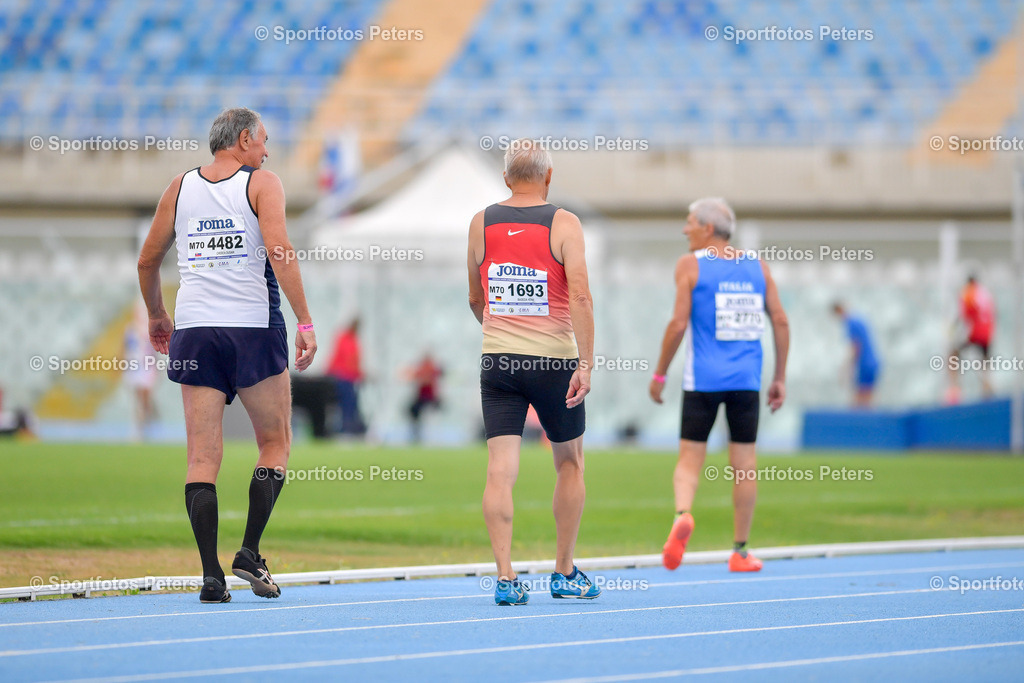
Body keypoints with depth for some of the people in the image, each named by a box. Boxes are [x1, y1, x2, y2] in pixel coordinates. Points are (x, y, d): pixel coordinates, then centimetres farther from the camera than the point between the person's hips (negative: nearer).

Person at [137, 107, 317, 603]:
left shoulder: (180, 187, 12)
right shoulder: (262, 184, 0)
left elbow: (147, 259, 17)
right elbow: (279, 252, -14)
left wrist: (156, 315, 33)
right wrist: (304, 322, -14)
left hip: (194, 330, 3)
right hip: (254, 329, -3)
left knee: (203, 456, 1)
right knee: (275, 442, 12)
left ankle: (211, 573, -7)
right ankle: (250, 553, -2)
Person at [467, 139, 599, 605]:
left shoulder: (481, 224, 6)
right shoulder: (563, 224, -4)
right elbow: (579, 295, -15)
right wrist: (586, 363, -16)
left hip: (497, 359, 2)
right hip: (554, 359, -2)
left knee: (500, 469, -2)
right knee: (569, 463, 16)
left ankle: (505, 576, -13)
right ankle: (565, 573, 21)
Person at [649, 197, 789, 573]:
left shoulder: (690, 264, -2)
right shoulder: (757, 266, 9)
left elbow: (678, 323, -8)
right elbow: (780, 321, 6)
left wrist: (659, 374, 1)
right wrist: (780, 379, 12)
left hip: (703, 380, -3)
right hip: (746, 380, 3)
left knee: (690, 457, 2)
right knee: (744, 461, 7)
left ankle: (682, 514, -26)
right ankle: (740, 550, 10)